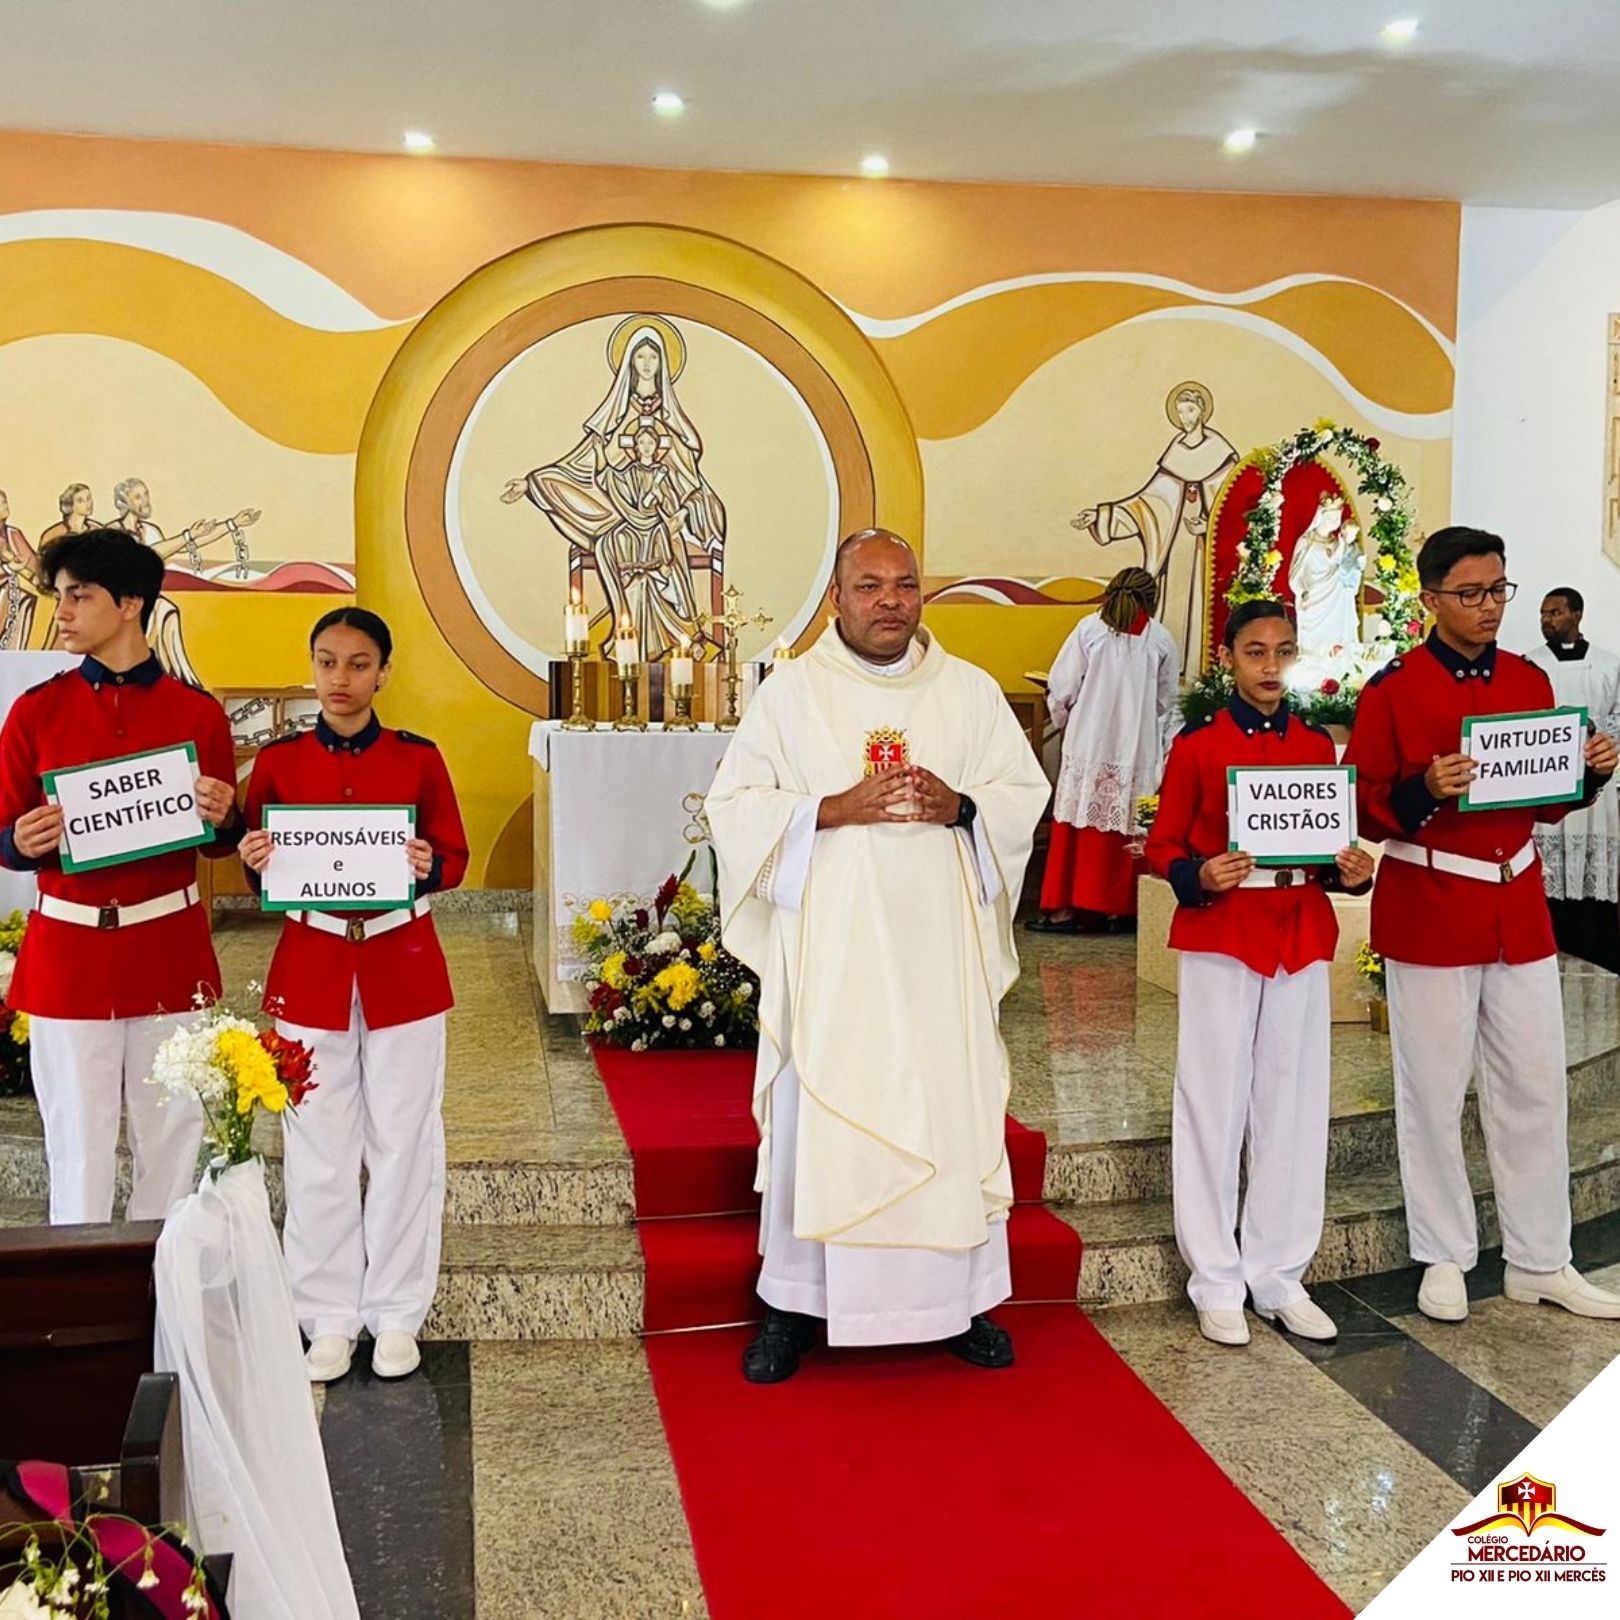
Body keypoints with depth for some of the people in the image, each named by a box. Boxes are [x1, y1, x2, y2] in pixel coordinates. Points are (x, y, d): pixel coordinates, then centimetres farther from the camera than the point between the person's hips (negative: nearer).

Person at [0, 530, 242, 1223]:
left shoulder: (198, 713, 2)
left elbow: (222, 840, 10)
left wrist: (222, 819, -13)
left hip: (170, 952, 0)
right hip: (67, 955, 0)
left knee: (172, 1133, 8)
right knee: (79, 1142, 4)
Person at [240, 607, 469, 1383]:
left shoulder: (418, 758, -1)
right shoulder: (277, 760, 2)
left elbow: (456, 856, 2)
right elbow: (258, 872, 6)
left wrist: (428, 866, -20)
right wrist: (256, 862, -17)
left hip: (403, 967, 0)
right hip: (310, 967, 1)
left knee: (403, 1142, 5)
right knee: (319, 1147, 6)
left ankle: (396, 1313, 18)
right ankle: (329, 1316, 19)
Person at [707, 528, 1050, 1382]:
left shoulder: (972, 691, 9)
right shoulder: (792, 690, 2)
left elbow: (1027, 794, 9)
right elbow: (733, 805, -2)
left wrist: (961, 807, -11)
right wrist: (835, 809, -16)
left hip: (939, 947, 2)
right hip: (828, 946, -2)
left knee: (955, 1111, 4)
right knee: (815, 1111, 0)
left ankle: (961, 1295, 19)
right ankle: (794, 1302, 15)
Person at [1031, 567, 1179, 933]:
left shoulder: (1089, 628, -2)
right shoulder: (1161, 640, 2)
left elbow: (1061, 689, -2)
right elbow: (1166, 702, 10)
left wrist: (1063, 718, 17)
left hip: (1089, 745, -1)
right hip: (1139, 749, 1)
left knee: (1079, 825, 3)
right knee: (1128, 829, 8)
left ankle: (1065, 907, 2)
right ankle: (1123, 905, 12)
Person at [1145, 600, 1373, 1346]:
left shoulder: (1318, 746, 10)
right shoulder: (1197, 744, -1)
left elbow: (1332, 842, 16)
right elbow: (1163, 845, 0)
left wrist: (1350, 870, -6)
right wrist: (1200, 876, -20)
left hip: (1302, 938, 4)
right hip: (1219, 938, -3)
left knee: (1294, 1106, 7)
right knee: (1215, 1107, 1)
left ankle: (1281, 1276, 19)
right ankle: (1216, 1281, 12)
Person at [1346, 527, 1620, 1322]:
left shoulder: (1530, 681, 7)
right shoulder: (1393, 688, -8)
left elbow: (1548, 802, 14)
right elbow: (1359, 806, -8)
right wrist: (1422, 792, -26)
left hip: (1520, 909, 5)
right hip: (1427, 912, -5)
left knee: (1535, 1087, 9)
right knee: (1434, 1092, 4)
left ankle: (1540, 1262, 22)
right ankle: (1444, 1258, 19)